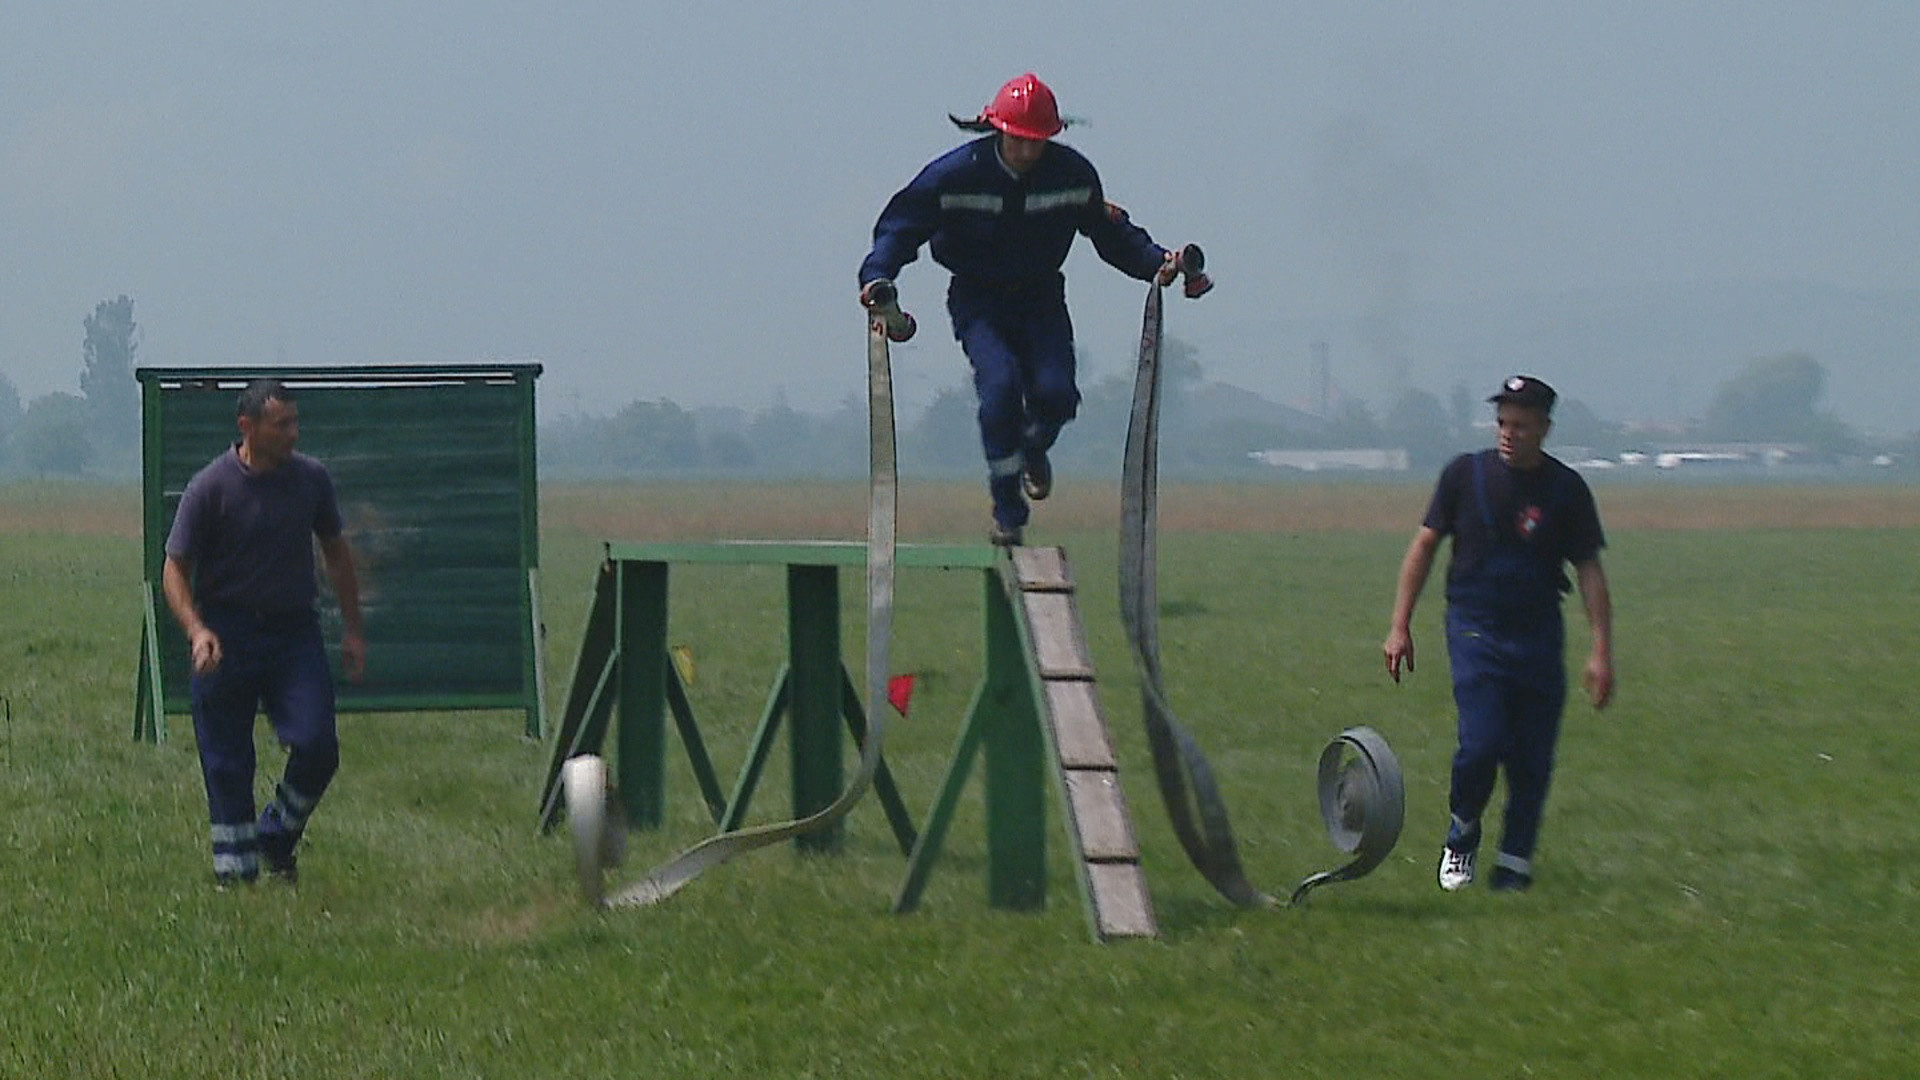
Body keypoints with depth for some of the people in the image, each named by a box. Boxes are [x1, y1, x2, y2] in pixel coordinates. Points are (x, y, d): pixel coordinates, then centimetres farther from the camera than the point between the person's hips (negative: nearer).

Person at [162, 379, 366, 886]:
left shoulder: (311, 478, 4)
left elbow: (336, 553, 18)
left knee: (317, 745, -11)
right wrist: (197, 631, -22)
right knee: (227, 763, 0)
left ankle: (277, 839, 14)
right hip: (227, 634, -3)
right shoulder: (210, 487, -8)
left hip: (295, 632, 3)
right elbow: (175, 568, -6)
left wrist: (353, 630, 16)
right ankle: (235, 871, 11)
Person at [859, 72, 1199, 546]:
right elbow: (902, 225, -9)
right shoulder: (955, 174, -15)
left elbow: (1110, 233, 4)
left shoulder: (1072, 174, -8)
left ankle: (1033, 450, 23)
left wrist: (1156, 261, -10)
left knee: (1055, 391, -18)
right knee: (1000, 384, -26)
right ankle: (1007, 511, -14)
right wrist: (877, 275, -25)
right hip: (979, 301, -2)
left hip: (1041, 298, 2)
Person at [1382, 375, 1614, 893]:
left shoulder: (1567, 490, -1)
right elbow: (1424, 546, 7)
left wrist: (1601, 651, -5)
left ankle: (1514, 864, 12)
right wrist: (1400, 626, 3)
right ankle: (1462, 835, 10)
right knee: (1481, 744, -15)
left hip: (1539, 637, 1)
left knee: (1532, 761, -1)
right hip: (1475, 629, -1)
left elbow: (1589, 570, 1)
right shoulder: (1465, 474, 0)